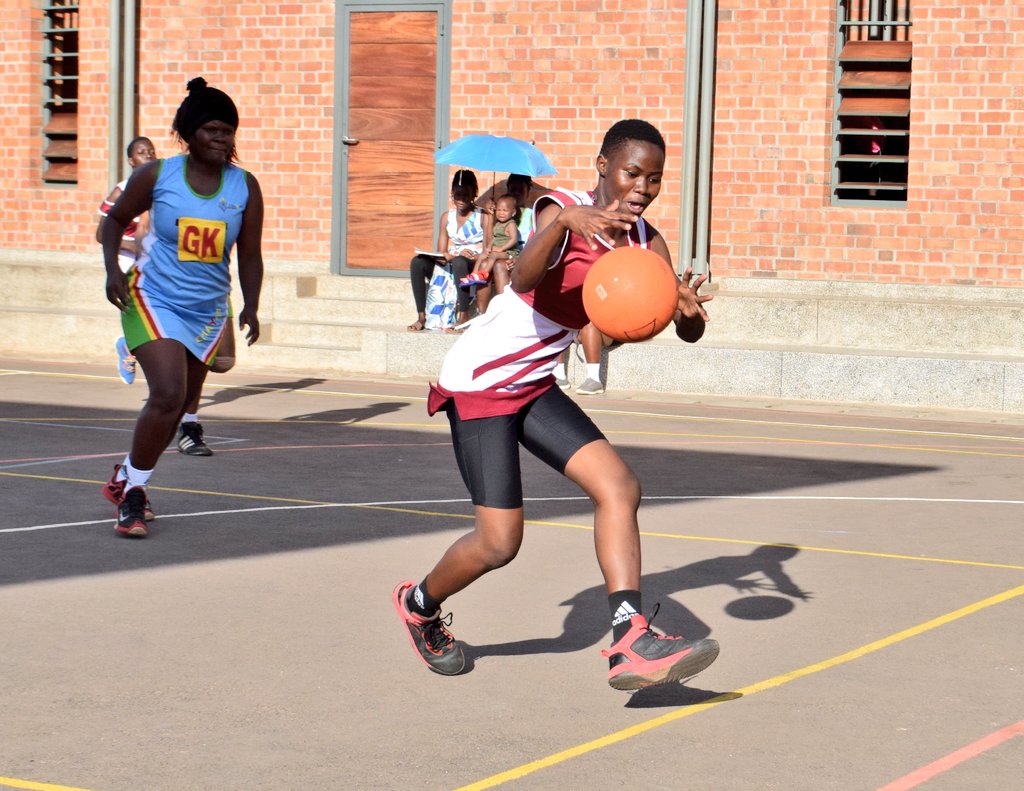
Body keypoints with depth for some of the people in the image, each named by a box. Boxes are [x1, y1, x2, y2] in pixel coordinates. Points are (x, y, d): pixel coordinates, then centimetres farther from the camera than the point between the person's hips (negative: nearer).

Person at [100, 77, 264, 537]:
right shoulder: (157, 175, -8)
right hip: (153, 300, -4)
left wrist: (250, 307, -11)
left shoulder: (244, 187, -2)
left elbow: (249, 256, 3)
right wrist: (113, 268, -9)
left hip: (208, 310, 4)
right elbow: (116, 219, 6)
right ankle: (133, 492, -5)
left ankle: (125, 479, 34)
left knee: (179, 406, 12)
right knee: (167, 395, -20)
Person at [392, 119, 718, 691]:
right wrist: (567, 221, -58)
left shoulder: (646, 243, 2)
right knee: (500, 542, -6)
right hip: (480, 381, -7)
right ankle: (420, 605, 24)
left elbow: (687, 332, -5)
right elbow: (525, 276, -40)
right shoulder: (563, 211, -19)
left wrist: (690, 310, -30)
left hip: (535, 385, 7)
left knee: (619, 487, -11)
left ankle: (631, 642, -17)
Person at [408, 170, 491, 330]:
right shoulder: (447, 217, 12)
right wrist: (456, 254, -16)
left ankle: (464, 316, -33)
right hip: (449, 266, 5)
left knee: (459, 262, -40)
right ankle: (421, 316, -22)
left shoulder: (483, 217, -1)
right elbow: (441, 253, 7)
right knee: (417, 262, -20)